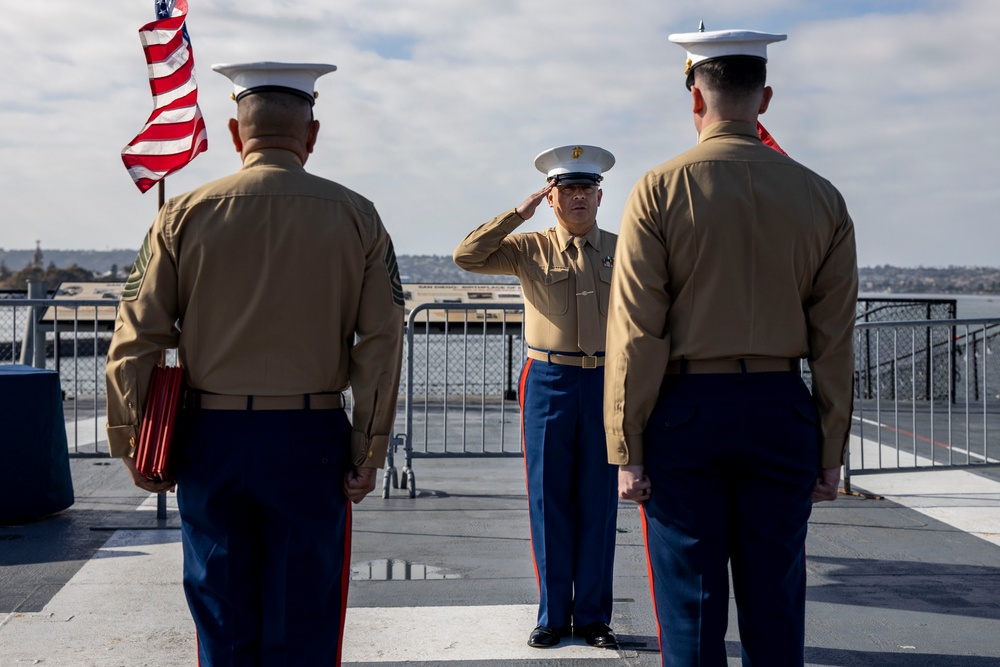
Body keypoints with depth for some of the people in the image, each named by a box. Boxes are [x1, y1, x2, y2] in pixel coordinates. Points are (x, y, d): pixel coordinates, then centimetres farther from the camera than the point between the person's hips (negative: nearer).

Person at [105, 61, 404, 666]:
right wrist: (369, 453, 1)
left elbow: (135, 340, -2)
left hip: (210, 438, 1)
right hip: (310, 440, -1)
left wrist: (134, 449, 7)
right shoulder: (356, 217, -1)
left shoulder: (185, 214, -1)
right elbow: (381, 343, -5)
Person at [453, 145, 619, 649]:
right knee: (548, 500, 4)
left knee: (599, 502, 5)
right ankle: (553, 616, 16)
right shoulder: (529, 249, 4)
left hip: (605, 381, 1)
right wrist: (519, 213, -8)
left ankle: (593, 616, 17)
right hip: (548, 381, -1)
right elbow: (466, 256, -7)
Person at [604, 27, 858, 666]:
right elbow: (835, 343, 3)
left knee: (692, 611, 6)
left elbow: (636, 334, -9)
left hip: (685, 410, -2)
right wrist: (830, 454, 9)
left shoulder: (659, 190, -6)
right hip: (782, 414, 3)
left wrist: (627, 450, -4)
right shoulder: (822, 198, 3)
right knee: (776, 608, 12)